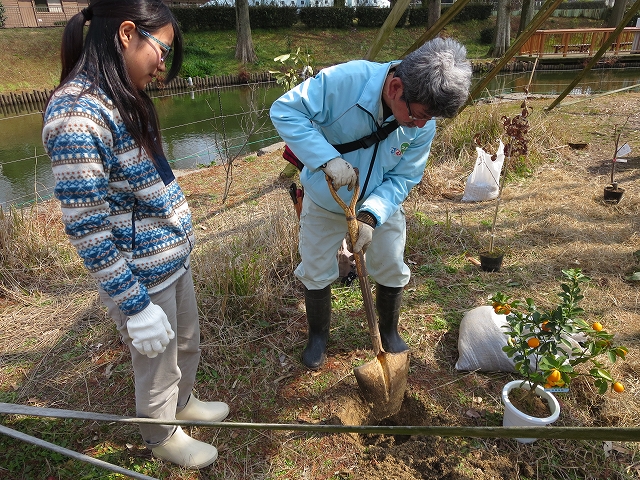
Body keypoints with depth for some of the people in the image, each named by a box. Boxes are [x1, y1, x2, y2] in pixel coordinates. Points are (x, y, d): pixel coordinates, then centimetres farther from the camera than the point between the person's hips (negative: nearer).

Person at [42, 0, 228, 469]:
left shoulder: (120, 97, 4)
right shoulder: (78, 115, -24)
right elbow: (87, 231, -24)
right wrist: (135, 306, -19)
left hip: (174, 257, 9)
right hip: (142, 277, -8)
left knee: (188, 345, 28)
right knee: (158, 367, 17)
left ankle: (183, 403, 57)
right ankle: (162, 438, 47)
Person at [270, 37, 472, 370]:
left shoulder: (423, 125, -20)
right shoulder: (344, 80, -33)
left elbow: (402, 177, -15)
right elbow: (285, 110, -30)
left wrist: (371, 216, -32)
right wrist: (328, 158, -41)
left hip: (382, 206, 3)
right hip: (324, 204, -2)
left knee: (393, 273, 12)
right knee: (316, 276, 10)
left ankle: (389, 331, 42)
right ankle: (318, 335, 39)